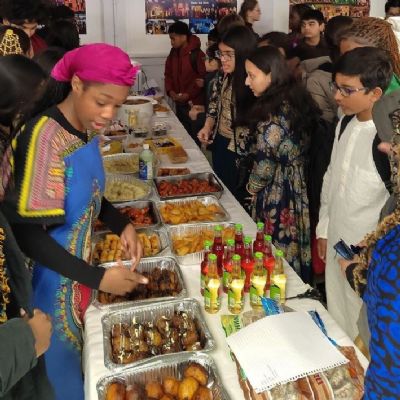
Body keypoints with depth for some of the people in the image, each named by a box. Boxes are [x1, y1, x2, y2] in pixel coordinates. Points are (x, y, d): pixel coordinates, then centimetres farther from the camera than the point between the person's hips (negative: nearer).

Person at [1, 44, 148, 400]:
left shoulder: (87, 129, -3)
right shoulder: (44, 138, -27)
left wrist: (122, 225, -5)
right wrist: (97, 278, -25)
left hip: (78, 264, 7)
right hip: (52, 278, -7)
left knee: (78, 353, 24)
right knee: (59, 361, 14)